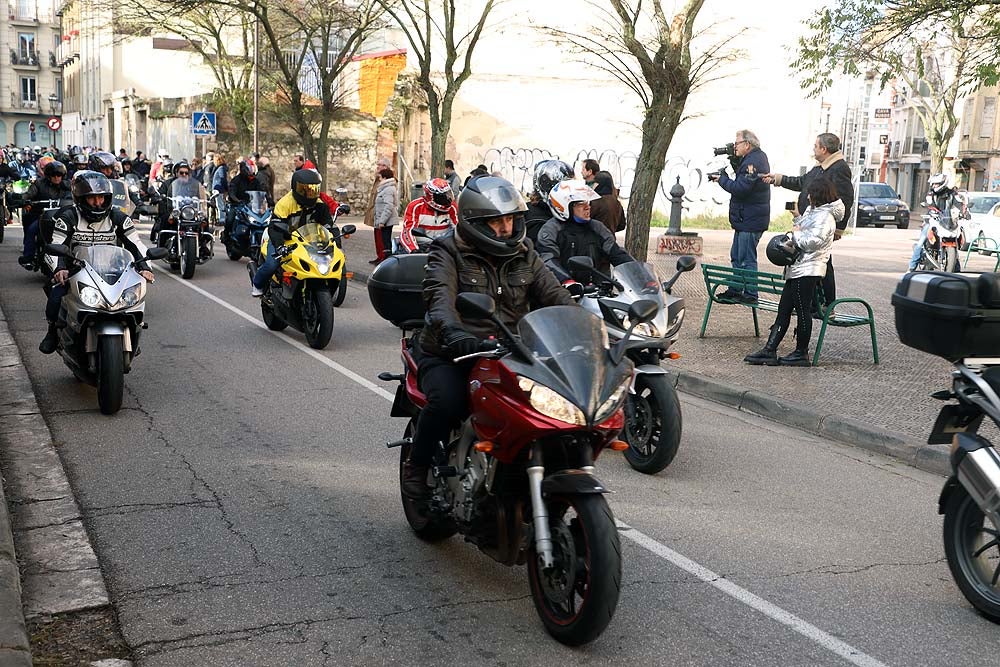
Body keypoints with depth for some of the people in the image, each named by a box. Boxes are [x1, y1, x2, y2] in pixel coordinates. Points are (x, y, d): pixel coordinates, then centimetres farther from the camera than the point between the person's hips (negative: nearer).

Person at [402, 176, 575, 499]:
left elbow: (554, 295, 5)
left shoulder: (524, 255, 14)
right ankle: (416, 466, -6)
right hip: (450, 355, -4)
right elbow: (440, 296, -22)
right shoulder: (448, 252, -2)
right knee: (447, 401, -33)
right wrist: (452, 332, -43)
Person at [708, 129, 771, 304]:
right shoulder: (756, 158, 15)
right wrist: (725, 178, 4)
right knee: (736, 256, 16)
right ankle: (735, 290, 24)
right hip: (744, 219, 11)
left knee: (747, 259, -6)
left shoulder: (753, 162, -17)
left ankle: (750, 294, -2)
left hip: (750, 221, -11)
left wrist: (722, 179, -10)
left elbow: (741, 188, -24)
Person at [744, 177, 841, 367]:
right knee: (783, 310, 7)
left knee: (803, 311, -3)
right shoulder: (813, 211, 19)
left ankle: (802, 353, 6)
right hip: (797, 269, 11)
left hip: (808, 271, -11)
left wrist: (796, 233, -6)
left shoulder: (825, 216, -12)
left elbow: (812, 242, -21)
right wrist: (796, 233, 7)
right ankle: (769, 350, 6)